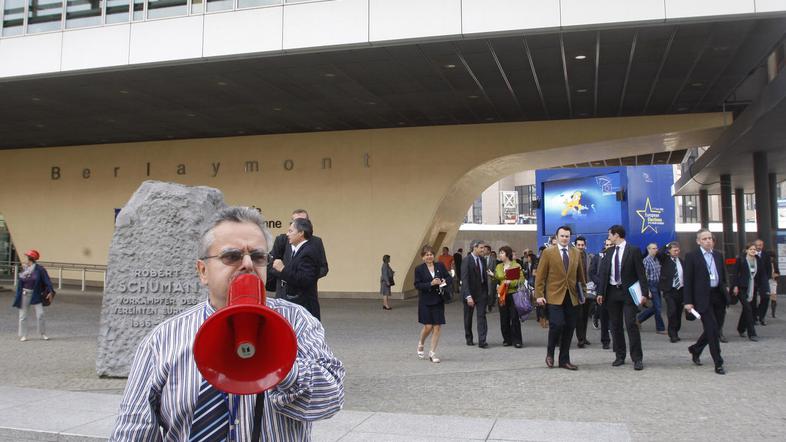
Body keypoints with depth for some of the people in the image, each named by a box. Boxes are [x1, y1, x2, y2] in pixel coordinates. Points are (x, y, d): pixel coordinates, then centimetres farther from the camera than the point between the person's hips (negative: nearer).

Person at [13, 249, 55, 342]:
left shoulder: (39, 269, -9)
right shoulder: (24, 269, 3)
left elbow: (47, 280, -14)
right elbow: (19, 281, 10)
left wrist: (51, 291, -23)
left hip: (36, 295, -3)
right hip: (24, 295, 3)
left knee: (40, 314, -6)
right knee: (23, 316, 6)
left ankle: (43, 334, 7)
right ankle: (23, 335, 16)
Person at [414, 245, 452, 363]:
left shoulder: (440, 266, 4)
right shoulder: (419, 269, -2)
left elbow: (450, 278, 8)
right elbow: (417, 285, -7)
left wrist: (444, 281, -14)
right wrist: (431, 284, -19)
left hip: (438, 300, 3)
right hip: (425, 301, -2)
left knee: (437, 327, 1)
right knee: (428, 326, -4)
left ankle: (432, 353, 12)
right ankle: (420, 344, 27)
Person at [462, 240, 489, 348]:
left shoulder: (483, 260, 6)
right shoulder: (466, 261, -14)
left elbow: (484, 276, 12)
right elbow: (464, 280, -20)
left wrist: (486, 292, 7)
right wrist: (468, 296, -26)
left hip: (481, 292, 4)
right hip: (470, 293, -4)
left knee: (482, 316, -4)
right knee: (468, 317, 10)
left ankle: (482, 341, -5)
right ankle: (469, 339, 25)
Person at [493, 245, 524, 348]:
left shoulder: (516, 266, -2)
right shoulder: (498, 267, 12)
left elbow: (522, 280, -7)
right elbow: (496, 280, 15)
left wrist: (511, 282, -18)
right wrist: (493, 276, -5)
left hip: (513, 294, -4)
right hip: (502, 295, 4)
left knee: (515, 318, -3)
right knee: (504, 318, 5)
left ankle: (517, 340, 6)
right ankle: (507, 340, 16)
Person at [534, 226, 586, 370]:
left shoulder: (576, 253, 12)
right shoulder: (548, 253, 0)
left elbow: (580, 274, 18)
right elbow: (540, 276, -2)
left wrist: (584, 290, 15)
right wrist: (539, 295, -8)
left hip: (571, 296, 4)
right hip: (554, 296, -4)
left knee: (569, 328, 4)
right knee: (557, 324, -14)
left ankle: (564, 360, 16)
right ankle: (550, 353, 10)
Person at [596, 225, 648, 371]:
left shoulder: (633, 250, -4)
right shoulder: (609, 253, 11)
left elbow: (640, 272, -7)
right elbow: (604, 273, 11)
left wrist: (643, 292, -12)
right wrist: (601, 292, 5)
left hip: (628, 292, -5)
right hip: (612, 292, 5)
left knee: (631, 324, -8)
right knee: (615, 325, 8)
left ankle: (637, 359, -2)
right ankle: (620, 356, 18)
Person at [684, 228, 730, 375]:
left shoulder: (718, 255, 12)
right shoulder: (691, 257, -4)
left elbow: (723, 276, 19)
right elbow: (688, 280, -6)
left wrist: (725, 292, 12)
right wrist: (688, 301, -10)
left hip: (719, 296, 6)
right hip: (703, 298, -6)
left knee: (715, 329, 13)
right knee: (713, 330, -7)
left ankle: (695, 349, 35)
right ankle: (718, 364, 2)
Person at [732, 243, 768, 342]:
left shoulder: (759, 261, 4)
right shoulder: (741, 259, -6)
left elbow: (762, 275, 5)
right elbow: (735, 273, -5)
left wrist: (763, 288, -1)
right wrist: (735, 286, -11)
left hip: (753, 288, 5)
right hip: (742, 288, -5)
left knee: (746, 309, 14)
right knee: (748, 309, -10)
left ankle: (741, 329, 32)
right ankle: (751, 333, -8)